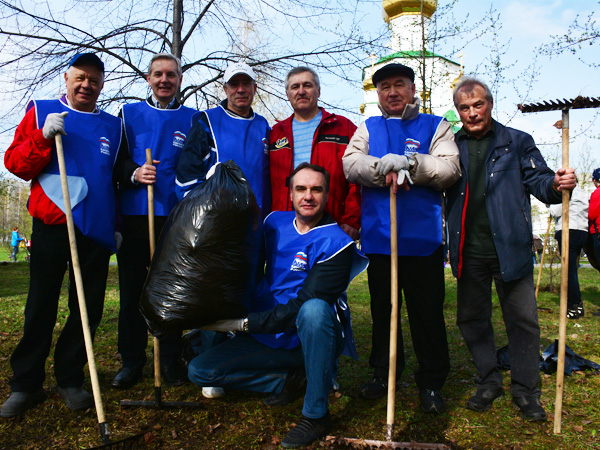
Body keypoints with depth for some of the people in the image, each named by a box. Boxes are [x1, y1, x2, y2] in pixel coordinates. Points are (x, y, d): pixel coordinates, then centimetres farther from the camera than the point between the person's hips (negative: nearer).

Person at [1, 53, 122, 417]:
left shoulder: (113, 125, 15)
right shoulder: (41, 111, 10)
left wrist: (116, 225, 17)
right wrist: (43, 137, -13)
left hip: (96, 229, 2)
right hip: (51, 224, -2)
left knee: (88, 309, 4)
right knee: (41, 307, 2)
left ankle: (70, 379, 18)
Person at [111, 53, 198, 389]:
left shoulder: (192, 119, 12)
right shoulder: (129, 114, 13)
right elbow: (115, 161, 9)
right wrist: (134, 173, -13)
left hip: (176, 217, 0)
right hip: (134, 214, 1)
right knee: (132, 289, 2)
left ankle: (171, 361, 15)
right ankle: (132, 361, 15)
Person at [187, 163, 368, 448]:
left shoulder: (335, 242, -16)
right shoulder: (275, 223, 2)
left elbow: (302, 306, -22)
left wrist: (245, 323, -23)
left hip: (315, 338, -5)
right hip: (271, 338, 5)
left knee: (314, 309, -40)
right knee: (198, 370, -4)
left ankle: (316, 414, -22)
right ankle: (286, 380, 6)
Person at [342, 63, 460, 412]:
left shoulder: (436, 126, 10)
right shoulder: (368, 129, 15)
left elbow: (449, 169, -5)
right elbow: (351, 164, -2)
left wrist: (408, 164, -17)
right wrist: (387, 166, -19)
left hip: (423, 236, -2)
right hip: (378, 236, 2)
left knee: (428, 312, 2)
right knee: (382, 309, 12)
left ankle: (431, 382, 17)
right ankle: (384, 373, 27)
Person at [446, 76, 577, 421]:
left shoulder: (517, 142, 5)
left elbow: (537, 179, -1)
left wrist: (557, 185, -25)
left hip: (510, 249, -1)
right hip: (469, 253, 2)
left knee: (523, 319, 4)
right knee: (472, 318, 11)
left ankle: (525, 390, 22)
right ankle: (489, 382, 30)